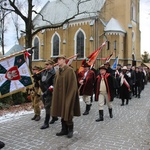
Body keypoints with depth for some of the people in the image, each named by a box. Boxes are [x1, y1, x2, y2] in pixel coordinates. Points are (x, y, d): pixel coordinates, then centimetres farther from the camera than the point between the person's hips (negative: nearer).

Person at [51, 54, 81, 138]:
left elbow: (73, 85, -14)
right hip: (59, 96, 7)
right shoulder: (58, 71, 10)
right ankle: (64, 129, 25)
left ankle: (70, 130, 18)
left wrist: (69, 96, -17)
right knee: (62, 113, 13)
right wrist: (55, 95, 9)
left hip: (67, 96, -7)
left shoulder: (70, 70, -11)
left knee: (67, 113, 0)